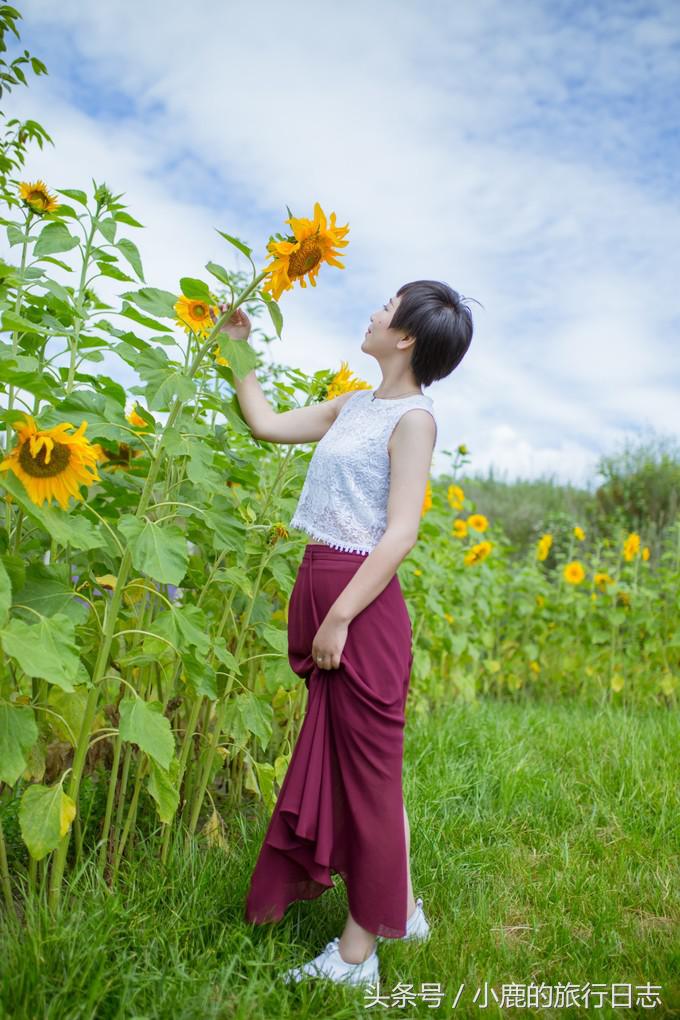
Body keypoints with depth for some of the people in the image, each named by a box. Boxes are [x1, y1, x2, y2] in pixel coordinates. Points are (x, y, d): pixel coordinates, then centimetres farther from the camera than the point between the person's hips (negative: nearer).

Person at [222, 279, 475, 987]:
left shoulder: (413, 416, -9)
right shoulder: (354, 406, 15)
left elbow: (401, 533, -16)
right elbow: (268, 425, 24)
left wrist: (339, 617, -19)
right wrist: (236, 350, 27)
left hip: (361, 598, -8)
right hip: (318, 588, 9)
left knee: (366, 766, 1)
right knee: (347, 762, 16)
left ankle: (358, 951, 16)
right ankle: (401, 909, 32)